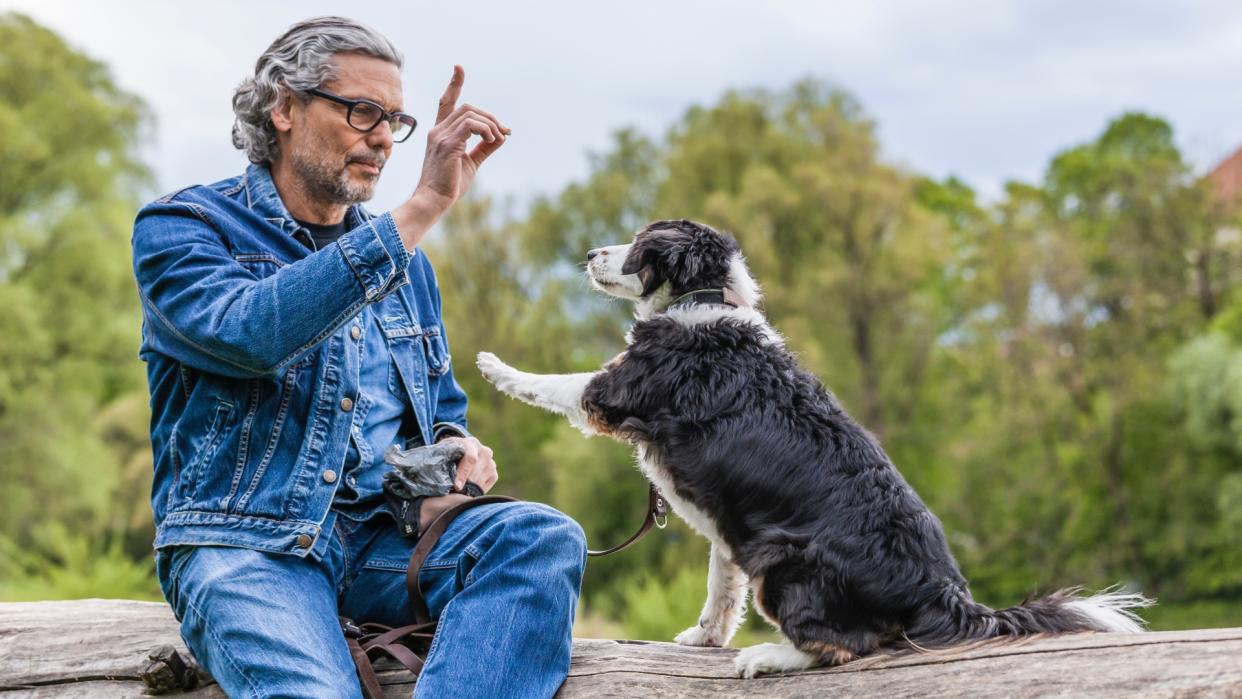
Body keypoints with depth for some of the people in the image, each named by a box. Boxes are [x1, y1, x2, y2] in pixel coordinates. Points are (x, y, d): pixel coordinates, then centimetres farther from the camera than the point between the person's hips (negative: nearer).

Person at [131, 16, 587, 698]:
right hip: (245, 542, -6)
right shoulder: (179, 228, 1)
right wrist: (422, 207, -22)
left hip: (383, 536, 6)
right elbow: (251, 333, -22)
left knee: (546, 536, -27)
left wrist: (455, 447, 3)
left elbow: (441, 406, 30)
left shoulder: (402, 259, 20)